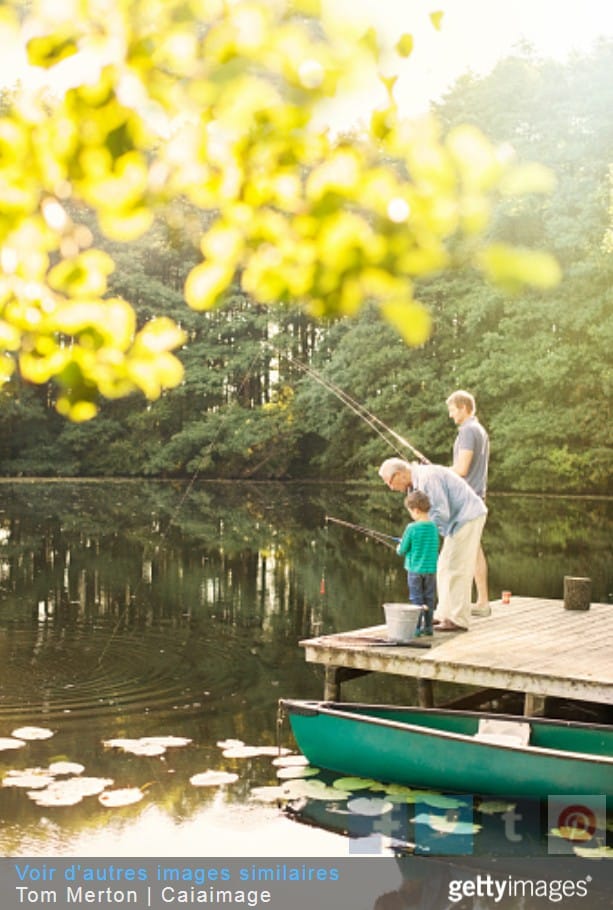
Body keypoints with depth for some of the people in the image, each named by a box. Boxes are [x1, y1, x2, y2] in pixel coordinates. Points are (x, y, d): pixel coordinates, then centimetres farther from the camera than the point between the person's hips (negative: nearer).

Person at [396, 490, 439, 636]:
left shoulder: (411, 528, -15)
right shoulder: (434, 527, -1)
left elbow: (402, 550, -9)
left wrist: (399, 548, 15)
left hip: (415, 569, -4)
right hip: (431, 568, 4)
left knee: (416, 598, 4)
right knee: (429, 598, 13)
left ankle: (417, 628, 5)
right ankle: (428, 627, 19)